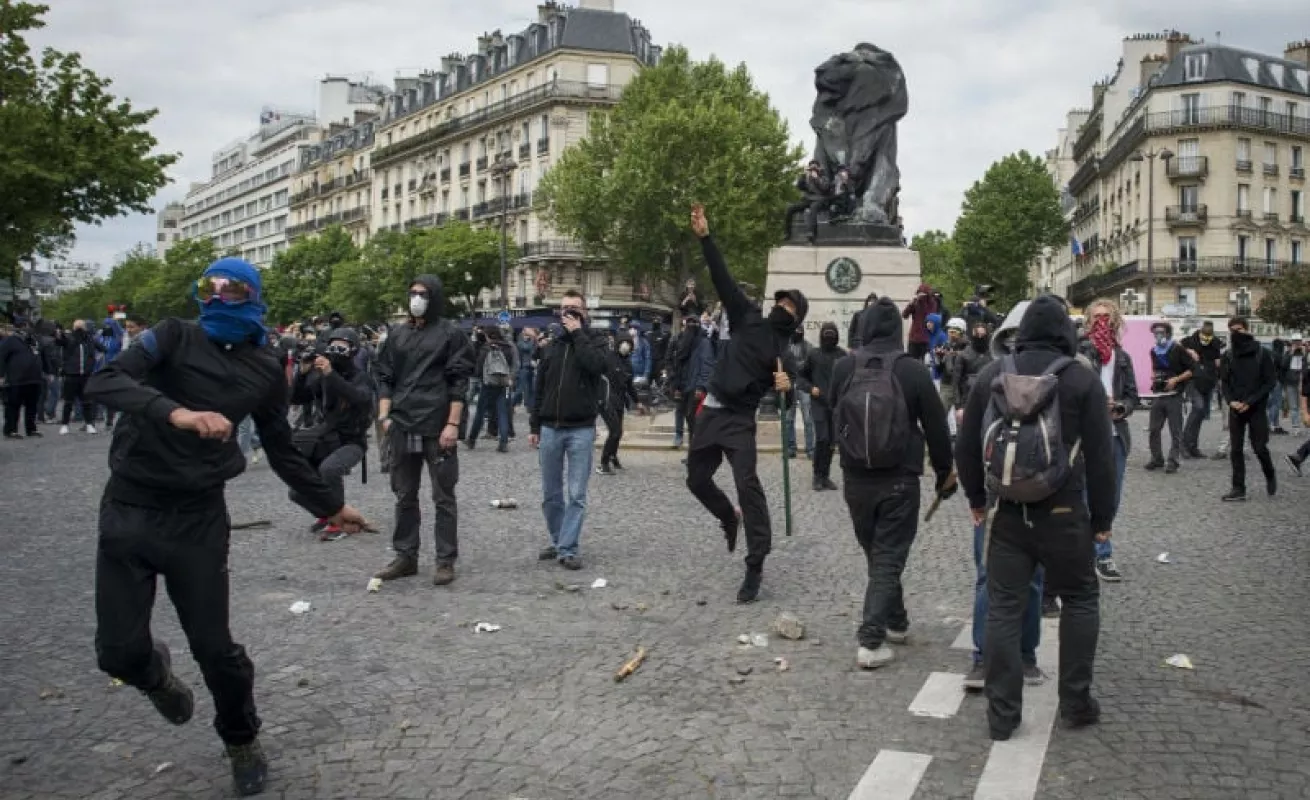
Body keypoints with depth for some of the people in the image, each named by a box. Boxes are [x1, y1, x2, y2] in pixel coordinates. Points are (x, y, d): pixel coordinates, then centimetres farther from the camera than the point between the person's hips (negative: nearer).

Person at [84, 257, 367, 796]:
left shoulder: (265, 371, 3)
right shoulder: (173, 337, -5)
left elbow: (282, 451, 14)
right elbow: (102, 383, -21)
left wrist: (330, 505, 18)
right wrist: (176, 412, -37)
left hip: (198, 516, 1)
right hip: (130, 509, -1)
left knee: (214, 647, 1)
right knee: (119, 650, -2)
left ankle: (242, 741, 29)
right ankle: (156, 674, 37)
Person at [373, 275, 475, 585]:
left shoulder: (451, 334, -1)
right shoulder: (398, 334, 13)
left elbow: (459, 382, -6)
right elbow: (385, 377, 14)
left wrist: (452, 424, -13)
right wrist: (385, 416, 2)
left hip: (437, 428, -5)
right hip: (402, 428, 5)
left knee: (443, 496, 2)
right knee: (404, 496, 11)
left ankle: (446, 560, 8)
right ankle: (405, 556, 21)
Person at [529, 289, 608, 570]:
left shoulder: (591, 344, 3)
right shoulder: (551, 347, 12)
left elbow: (597, 365, -21)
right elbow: (539, 389, 14)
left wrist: (578, 334, -13)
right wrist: (534, 426, 9)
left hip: (581, 430, -4)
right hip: (550, 429, 4)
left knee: (576, 494, -4)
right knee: (551, 493, 9)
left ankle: (568, 549, -1)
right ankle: (557, 541, 23)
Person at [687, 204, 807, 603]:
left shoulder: (786, 350, 0)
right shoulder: (748, 318, 6)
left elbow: (785, 393, -6)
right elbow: (724, 279, 0)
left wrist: (786, 386, -30)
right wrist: (705, 237, -8)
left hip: (740, 420, -4)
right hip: (711, 411, 4)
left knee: (747, 484, -17)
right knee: (697, 479, 13)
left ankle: (755, 568, -13)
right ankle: (730, 518, 44)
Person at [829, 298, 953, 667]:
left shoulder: (843, 368, -5)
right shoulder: (914, 370, -13)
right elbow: (936, 426, -5)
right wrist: (944, 471, 8)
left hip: (855, 478, 3)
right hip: (899, 479, -3)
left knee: (875, 554, 20)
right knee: (889, 557, 2)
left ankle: (896, 621, 35)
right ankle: (871, 641, -5)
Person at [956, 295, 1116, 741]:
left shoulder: (992, 375, 4)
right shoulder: (1083, 381, -4)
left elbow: (966, 447, 9)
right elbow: (1100, 457, -3)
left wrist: (977, 498, 21)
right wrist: (1103, 518, 5)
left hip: (1005, 513, 2)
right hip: (1063, 514, -2)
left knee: (1003, 608, 6)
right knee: (1080, 599, 16)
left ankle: (1002, 714, 8)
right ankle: (1076, 703, 19)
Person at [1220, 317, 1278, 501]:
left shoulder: (1262, 354, -5)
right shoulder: (1229, 356, 4)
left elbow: (1271, 382, -6)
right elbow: (1224, 382, 8)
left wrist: (1250, 401, -15)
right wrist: (1231, 400, -11)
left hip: (1257, 409, -3)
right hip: (1235, 409, 3)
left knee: (1260, 447, -1)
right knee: (1235, 449, 1)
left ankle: (1270, 476, 28)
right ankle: (1238, 488, 6)